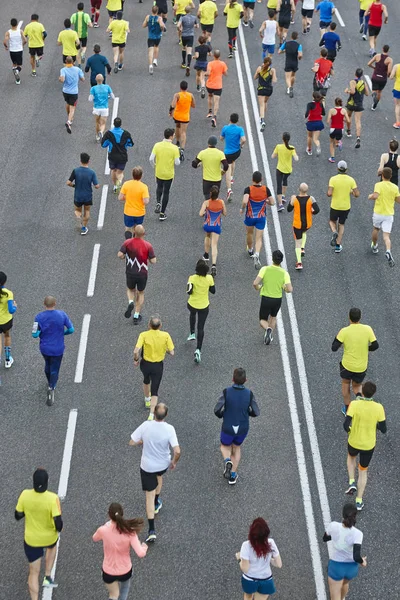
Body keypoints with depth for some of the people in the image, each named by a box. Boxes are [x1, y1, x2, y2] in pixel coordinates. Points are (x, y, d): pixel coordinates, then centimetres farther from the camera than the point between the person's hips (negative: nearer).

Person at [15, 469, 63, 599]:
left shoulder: (25, 495, -21)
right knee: (53, 546, 38)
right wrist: (59, 529, -3)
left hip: (31, 539, 1)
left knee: (34, 572, 16)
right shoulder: (53, 498, -28)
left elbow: (18, 516, -7)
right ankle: (48, 577, 35)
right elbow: (58, 522, -26)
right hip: (49, 538, -1)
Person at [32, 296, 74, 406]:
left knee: (48, 366, 27)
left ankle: (50, 383, 47)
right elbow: (71, 329, -10)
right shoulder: (62, 315, -16)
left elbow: (35, 334, -16)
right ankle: (51, 387, -12)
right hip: (58, 349, -2)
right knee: (54, 370, 9)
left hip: (44, 348, 2)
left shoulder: (39, 317, -17)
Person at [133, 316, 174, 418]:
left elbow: (136, 351, -27)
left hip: (145, 364, 1)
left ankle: (147, 400, 58)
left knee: (146, 381, 34)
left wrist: (135, 359, -6)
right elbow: (171, 352, -12)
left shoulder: (144, 335, -20)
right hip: (158, 366, -1)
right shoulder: (165, 336, -17)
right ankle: (151, 415, -6)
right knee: (154, 392, 7)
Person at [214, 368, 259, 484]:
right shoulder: (249, 393, -16)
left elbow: (217, 410, -21)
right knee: (237, 447, 30)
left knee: (225, 447, 28)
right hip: (243, 429, 2)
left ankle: (227, 461, -5)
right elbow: (256, 413, -10)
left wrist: (220, 415, 3)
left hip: (228, 428, -2)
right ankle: (233, 476, 26)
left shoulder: (227, 392, -21)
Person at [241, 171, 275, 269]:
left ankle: (250, 250, 48)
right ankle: (256, 254, -23)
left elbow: (244, 201, -29)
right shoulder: (266, 189, -10)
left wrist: (242, 209, -10)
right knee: (259, 238, 2)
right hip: (261, 217, 0)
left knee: (249, 234, 27)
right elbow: (272, 203, -5)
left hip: (250, 216, 0)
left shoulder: (248, 189, -16)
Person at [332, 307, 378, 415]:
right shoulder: (367, 329, -11)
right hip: (362, 367, 1)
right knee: (356, 386, 25)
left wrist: (337, 338, 2)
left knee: (345, 382, 29)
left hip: (347, 365, -1)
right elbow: (375, 345, -11)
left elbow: (334, 348, -17)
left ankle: (347, 409, 30)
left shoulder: (344, 331, -17)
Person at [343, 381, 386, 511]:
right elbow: (383, 429, -13)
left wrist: (349, 430, -1)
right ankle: (359, 501, 26)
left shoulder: (354, 404, -23)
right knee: (363, 471, 22)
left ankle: (352, 483, 21)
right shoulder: (378, 407, -19)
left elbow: (346, 424, -25)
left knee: (351, 456, 36)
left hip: (354, 442, 0)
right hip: (369, 445, 0)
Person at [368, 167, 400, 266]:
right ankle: (388, 251, -29)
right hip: (389, 214, 1)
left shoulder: (379, 185, -11)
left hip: (378, 213, -1)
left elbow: (375, 196, -27)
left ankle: (374, 246, 46)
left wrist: (370, 196, -5)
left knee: (376, 229, 27)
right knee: (386, 236, -3)